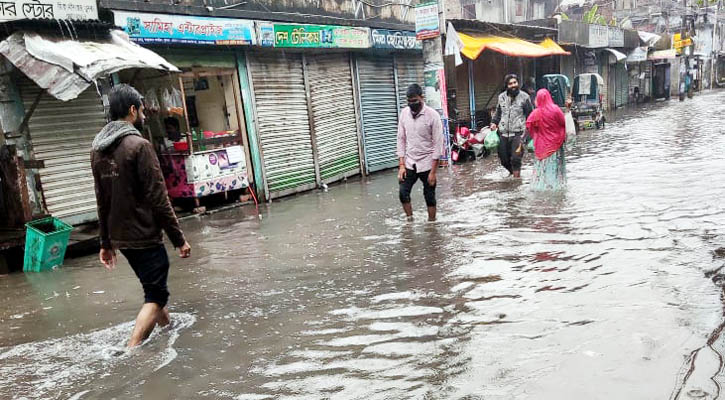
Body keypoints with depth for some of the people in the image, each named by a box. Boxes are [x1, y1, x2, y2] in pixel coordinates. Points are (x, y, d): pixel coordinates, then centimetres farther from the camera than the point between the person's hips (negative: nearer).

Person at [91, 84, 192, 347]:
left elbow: (102, 201, 12)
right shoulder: (139, 146, -17)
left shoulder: (98, 150, 7)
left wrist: (106, 242, 19)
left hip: (120, 237, 8)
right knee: (155, 296, 0)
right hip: (145, 237, -8)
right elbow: (158, 199, -19)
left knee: (153, 288, 23)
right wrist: (179, 239, -12)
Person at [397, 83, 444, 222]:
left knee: (430, 197, 5)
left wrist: (433, 171, -14)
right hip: (409, 163, 3)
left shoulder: (432, 115, -12)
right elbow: (401, 139, 5)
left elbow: (438, 144, -12)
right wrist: (401, 165, -3)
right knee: (403, 192, -8)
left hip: (427, 164, -3)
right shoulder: (404, 113, 0)